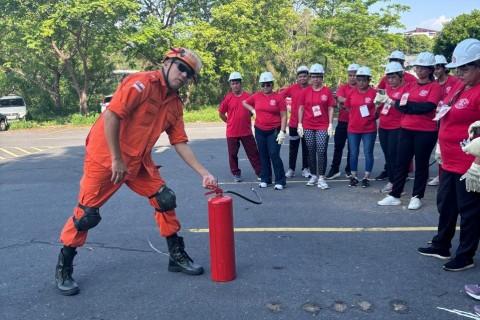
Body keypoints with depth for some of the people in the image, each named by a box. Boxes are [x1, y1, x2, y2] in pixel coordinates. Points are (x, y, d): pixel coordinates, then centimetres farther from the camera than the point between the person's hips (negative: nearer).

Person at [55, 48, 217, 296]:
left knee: (165, 200, 1)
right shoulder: (142, 83, -16)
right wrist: (116, 159, -22)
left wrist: (203, 173, -2)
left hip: (139, 163, 7)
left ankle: (177, 256, 17)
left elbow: (180, 143, 5)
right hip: (105, 157, -7)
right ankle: (63, 269, 20)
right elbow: (111, 115, -23)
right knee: (87, 214, -1)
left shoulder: (175, 104, 6)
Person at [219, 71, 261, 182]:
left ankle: (259, 172, 15)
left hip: (247, 131, 1)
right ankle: (236, 173, 21)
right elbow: (221, 113, 4)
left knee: (253, 152, 6)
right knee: (233, 154, 7)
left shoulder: (248, 96, -1)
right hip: (232, 132, 0)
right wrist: (230, 122, 5)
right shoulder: (228, 98, -4)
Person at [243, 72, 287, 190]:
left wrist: (282, 132, -13)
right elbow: (244, 102, 21)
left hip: (274, 131, -4)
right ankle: (265, 180, 21)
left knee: (274, 155, -8)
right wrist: (253, 110, 6)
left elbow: (283, 116, -7)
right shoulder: (256, 96, 3)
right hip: (259, 130, 4)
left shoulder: (278, 98, -7)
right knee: (263, 156, 11)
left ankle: (280, 181, 1)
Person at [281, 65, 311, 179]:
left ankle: (305, 168, 20)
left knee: (306, 147, 9)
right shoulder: (292, 88, -2)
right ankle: (291, 169, 17)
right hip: (294, 122, 0)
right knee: (293, 147, 9)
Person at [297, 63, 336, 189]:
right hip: (308, 127, 2)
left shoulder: (327, 91, 1)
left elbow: (330, 109, 1)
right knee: (311, 152, 8)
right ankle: (314, 175, 20)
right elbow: (301, 108, 7)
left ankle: (321, 178, 0)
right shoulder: (305, 91, 4)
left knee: (321, 151, -8)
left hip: (323, 127, -2)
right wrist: (300, 124, 1)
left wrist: (331, 125, -4)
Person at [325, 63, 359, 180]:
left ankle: (349, 170, 20)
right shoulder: (343, 87, 4)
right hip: (342, 122, 1)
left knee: (352, 147, 9)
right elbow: (340, 99, -13)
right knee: (338, 146, 3)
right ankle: (334, 169, 10)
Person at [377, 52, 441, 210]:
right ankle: (394, 196, 15)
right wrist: (418, 108, -14)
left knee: (421, 164, 6)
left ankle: (417, 197, 17)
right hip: (406, 130, 4)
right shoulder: (408, 86, 11)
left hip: (426, 132, -4)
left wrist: (407, 104, -9)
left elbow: (429, 106, -16)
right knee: (401, 163, 7)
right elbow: (401, 106, 1)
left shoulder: (435, 86, -3)